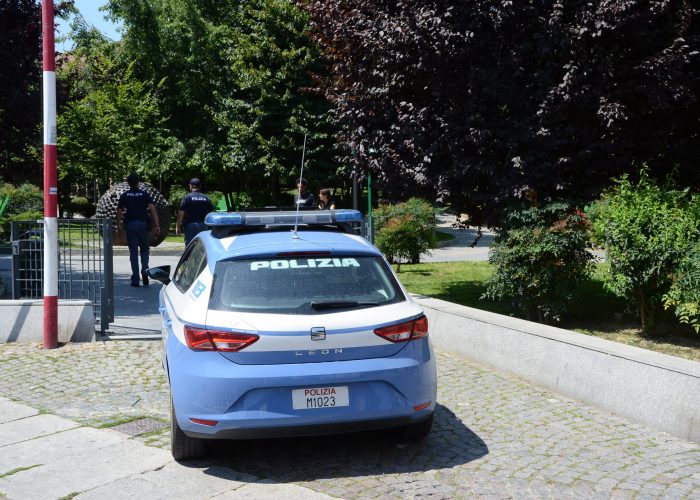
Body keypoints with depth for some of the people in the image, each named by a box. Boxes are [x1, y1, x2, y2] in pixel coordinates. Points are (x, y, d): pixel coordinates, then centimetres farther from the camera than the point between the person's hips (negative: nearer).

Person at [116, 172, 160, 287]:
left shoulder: (124, 196, 3)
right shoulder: (145, 194, 1)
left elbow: (119, 211, 0)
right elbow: (153, 209, -8)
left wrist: (119, 224, 14)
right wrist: (156, 225, -10)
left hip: (130, 225, 0)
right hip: (143, 224, 0)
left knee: (133, 252, 4)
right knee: (144, 249, 13)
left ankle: (135, 279, 3)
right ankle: (145, 270, -13)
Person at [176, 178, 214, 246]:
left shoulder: (187, 197, -5)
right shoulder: (206, 198, 7)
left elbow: (181, 213, -9)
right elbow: (212, 212, 6)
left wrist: (178, 226, -4)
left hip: (190, 225, -4)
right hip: (203, 226, 4)